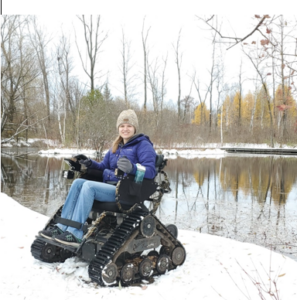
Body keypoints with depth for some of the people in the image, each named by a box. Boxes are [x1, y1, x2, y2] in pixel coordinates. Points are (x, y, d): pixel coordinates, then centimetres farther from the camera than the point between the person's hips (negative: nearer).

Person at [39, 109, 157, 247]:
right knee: (78, 182, -13)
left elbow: (150, 171, -16)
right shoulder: (116, 147, 22)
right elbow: (104, 166, 26)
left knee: (89, 186, -27)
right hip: (110, 186, 8)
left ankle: (75, 234, -28)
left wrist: (132, 168, -34)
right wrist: (91, 164, 5)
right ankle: (62, 228, -17)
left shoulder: (143, 145, -2)